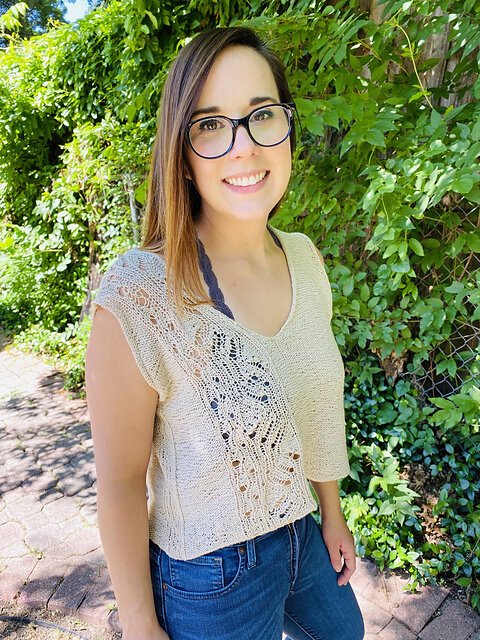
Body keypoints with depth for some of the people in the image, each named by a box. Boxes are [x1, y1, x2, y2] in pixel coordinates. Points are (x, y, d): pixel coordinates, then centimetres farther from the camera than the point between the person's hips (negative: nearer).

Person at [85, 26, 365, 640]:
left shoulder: (304, 257, -9)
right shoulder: (139, 295, -29)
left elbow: (315, 406, 2)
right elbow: (120, 480, -18)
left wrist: (332, 515, 11)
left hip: (304, 535, 6)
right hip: (211, 576, -5)